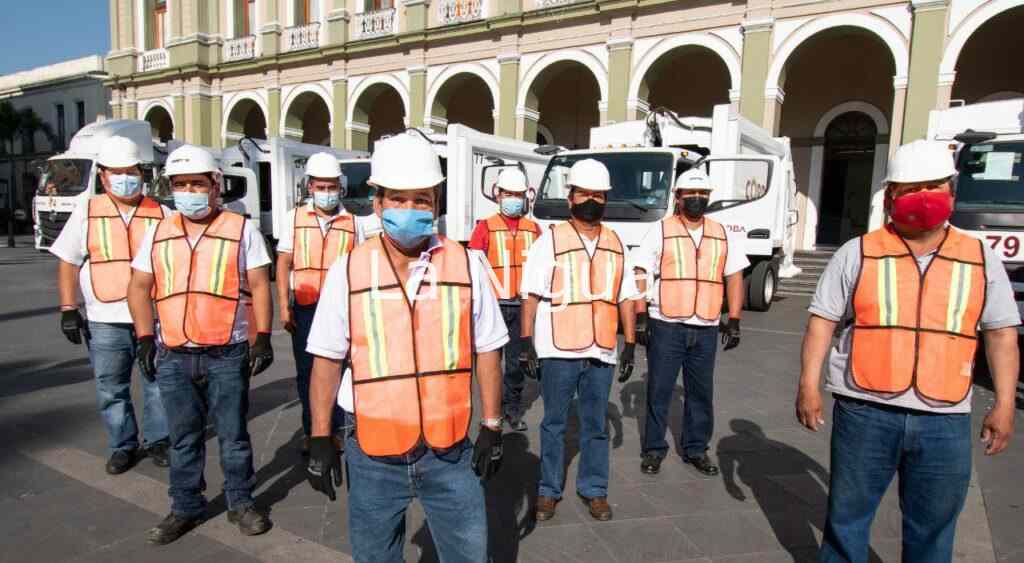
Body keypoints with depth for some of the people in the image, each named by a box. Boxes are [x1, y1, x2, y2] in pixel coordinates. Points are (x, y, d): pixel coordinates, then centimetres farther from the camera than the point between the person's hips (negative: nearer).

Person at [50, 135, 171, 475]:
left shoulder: (161, 215, 4)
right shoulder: (86, 213, 4)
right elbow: (67, 263, 5)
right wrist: (68, 309, -1)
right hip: (106, 322, 0)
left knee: (159, 383, 8)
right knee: (111, 390, 9)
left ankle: (156, 440, 25)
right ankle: (123, 446, 25)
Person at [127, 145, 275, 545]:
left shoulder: (241, 230, -1)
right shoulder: (158, 233, 10)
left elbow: (259, 287, -2)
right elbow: (139, 287, 14)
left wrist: (262, 337, -8)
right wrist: (145, 339, 5)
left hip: (228, 355, -3)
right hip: (173, 356, 4)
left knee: (233, 434, 8)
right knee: (183, 437, 15)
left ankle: (241, 502, 24)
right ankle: (186, 507, 30)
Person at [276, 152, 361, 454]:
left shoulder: (352, 222, 4)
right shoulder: (295, 217, 4)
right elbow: (283, 264, 4)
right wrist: (284, 306, -3)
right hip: (304, 308, 1)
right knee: (306, 372, 10)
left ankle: (335, 429, 21)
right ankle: (310, 431, 24)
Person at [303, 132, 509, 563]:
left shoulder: (467, 266, -3)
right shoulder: (347, 271, -4)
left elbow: (486, 353, 4)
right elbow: (327, 361, 2)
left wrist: (492, 428, 4)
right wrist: (320, 439, 2)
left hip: (450, 452, 0)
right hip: (372, 456, 0)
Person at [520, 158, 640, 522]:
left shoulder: (616, 244, 11)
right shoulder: (550, 240, -2)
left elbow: (626, 297, 13)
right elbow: (532, 295, -5)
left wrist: (630, 344, 9)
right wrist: (527, 343, -10)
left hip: (601, 352, 3)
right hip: (558, 351, -3)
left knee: (596, 424, 12)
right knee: (554, 423, 8)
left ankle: (594, 489, 26)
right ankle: (549, 490, 22)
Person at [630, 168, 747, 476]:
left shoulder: (723, 235, 10)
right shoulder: (660, 232, -1)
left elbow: (734, 278, 12)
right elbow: (641, 274, -3)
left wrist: (734, 321, 5)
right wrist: (640, 316, -9)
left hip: (706, 329, 3)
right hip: (666, 326, -3)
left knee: (701, 392, 11)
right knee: (659, 390, 4)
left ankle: (696, 449, 26)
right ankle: (653, 450, 17)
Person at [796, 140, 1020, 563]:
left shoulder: (982, 260, 6)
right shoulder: (856, 254, 0)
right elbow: (822, 320, 0)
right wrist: (808, 385, -7)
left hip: (945, 422, 2)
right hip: (864, 413, -1)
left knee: (932, 527, 15)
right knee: (847, 515, 12)